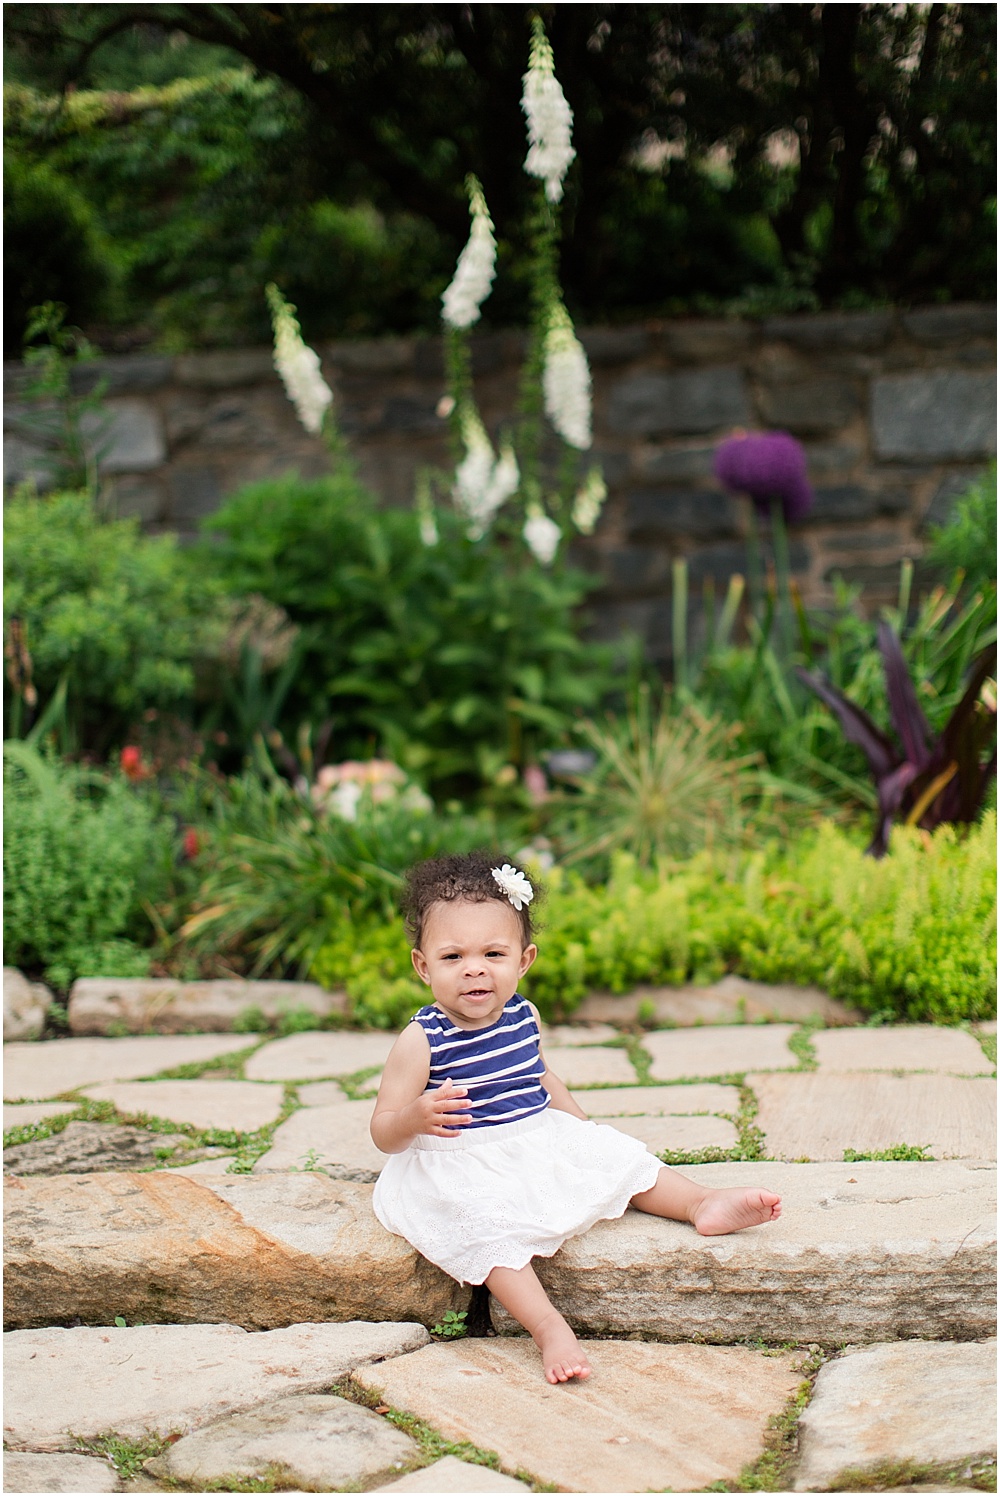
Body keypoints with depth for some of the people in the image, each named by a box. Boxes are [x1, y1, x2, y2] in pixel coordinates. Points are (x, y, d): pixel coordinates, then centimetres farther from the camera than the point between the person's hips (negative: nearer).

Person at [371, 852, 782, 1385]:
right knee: (489, 1222, -32)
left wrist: (582, 1124, 22)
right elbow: (384, 1134, -18)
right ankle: (548, 1328, -40)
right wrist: (417, 1116, -38)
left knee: (615, 1153, 3)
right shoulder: (423, 1041, -17)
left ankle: (704, 1204, 14)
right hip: (462, 1170, -7)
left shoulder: (522, 1017, 3)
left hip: (542, 1142, 7)